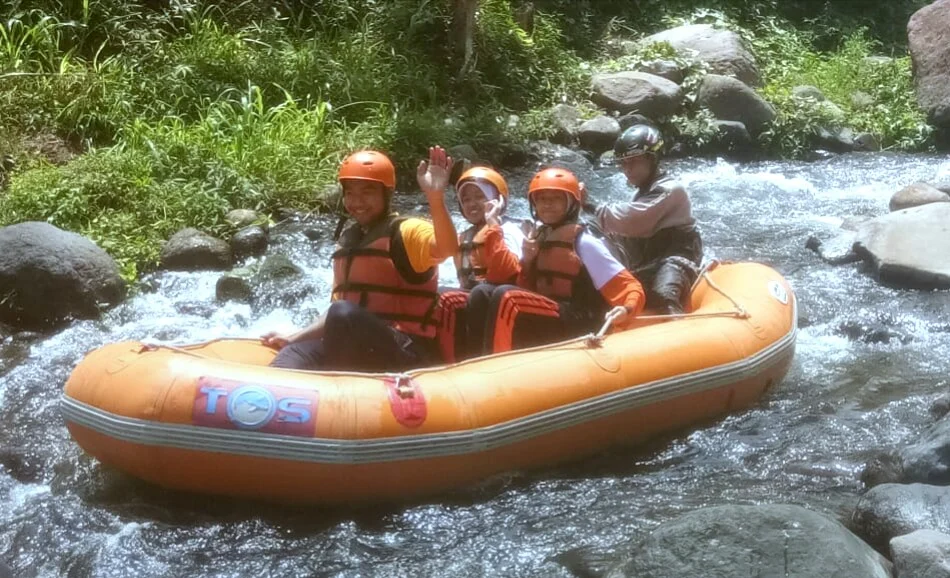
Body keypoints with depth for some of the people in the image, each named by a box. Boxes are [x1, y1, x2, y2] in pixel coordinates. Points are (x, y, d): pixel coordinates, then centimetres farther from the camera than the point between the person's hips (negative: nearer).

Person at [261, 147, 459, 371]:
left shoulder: (407, 231, -3)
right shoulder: (347, 243, 19)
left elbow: (446, 249, -28)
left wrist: (435, 198, -43)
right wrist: (293, 338, 17)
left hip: (409, 353, -7)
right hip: (357, 352, 7)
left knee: (344, 313, -31)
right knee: (294, 355, -14)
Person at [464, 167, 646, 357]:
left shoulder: (583, 242, -5)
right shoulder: (535, 240, 15)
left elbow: (630, 286, -6)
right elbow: (526, 291, 15)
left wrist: (626, 309, -27)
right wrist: (526, 261, -1)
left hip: (577, 326, -7)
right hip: (540, 324, 7)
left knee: (505, 296, -25)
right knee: (482, 294, -11)